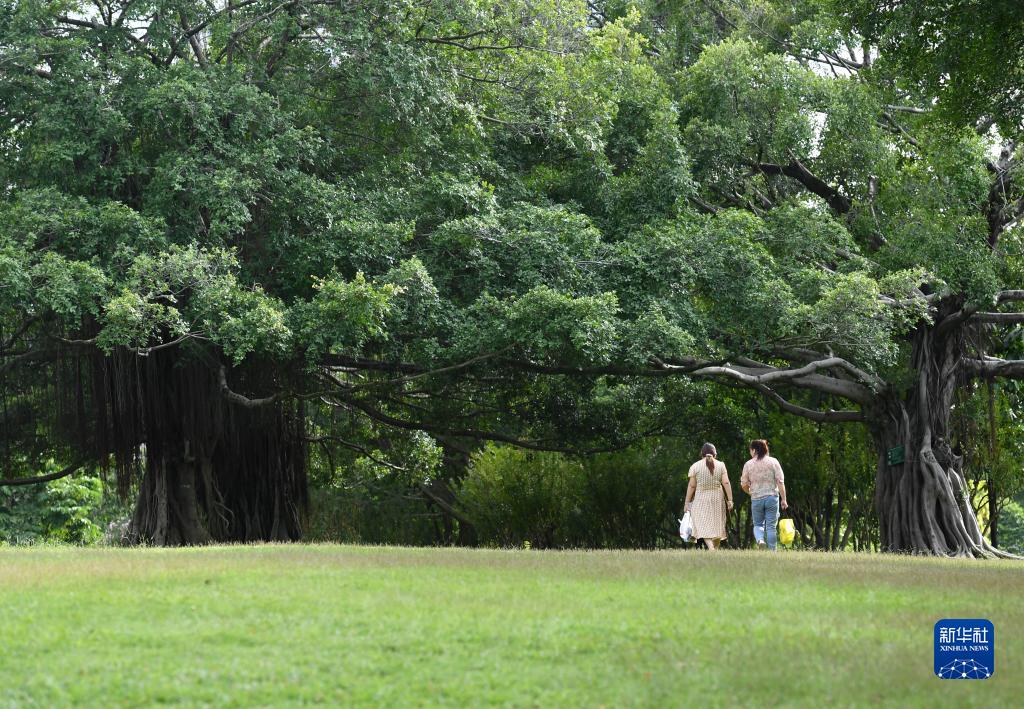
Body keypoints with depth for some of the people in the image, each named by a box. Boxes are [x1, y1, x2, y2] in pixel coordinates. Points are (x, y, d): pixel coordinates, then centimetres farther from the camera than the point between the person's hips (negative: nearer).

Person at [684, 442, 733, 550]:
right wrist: (730, 500, -3)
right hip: (718, 498, 2)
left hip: (701, 498, -2)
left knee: (705, 527, -5)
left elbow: (691, 486, -3)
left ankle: (711, 549, -23)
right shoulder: (720, 465, 1)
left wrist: (687, 502, 2)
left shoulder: (695, 466, -2)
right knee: (717, 525, 14)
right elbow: (726, 483, -6)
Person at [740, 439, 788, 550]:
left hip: (756, 498, 0)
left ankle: (760, 540, -16)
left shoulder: (748, 464, 1)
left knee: (758, 524, 13)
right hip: (772, 497, 0)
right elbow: (780, 482, -5)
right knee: (771, 526, 5)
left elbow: (744, 485, 4)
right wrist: (783, 499, -2)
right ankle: (772, 551, 3)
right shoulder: (773, 462, 0)